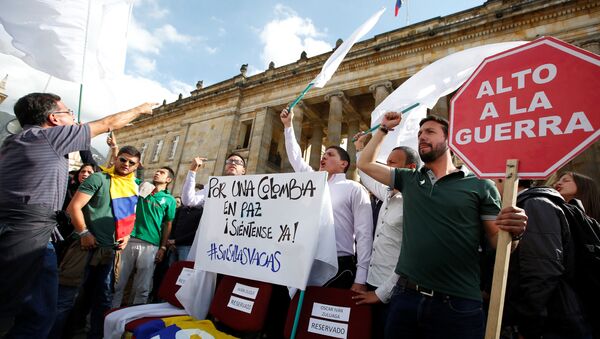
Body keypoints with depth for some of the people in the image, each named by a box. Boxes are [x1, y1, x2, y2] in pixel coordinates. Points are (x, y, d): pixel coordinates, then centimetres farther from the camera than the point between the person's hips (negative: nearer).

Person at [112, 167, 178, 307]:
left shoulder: (169, 200, 7)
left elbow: (168, 225, 6)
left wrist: (163, 248, 0)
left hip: (150, 245, -2)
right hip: (129, 239, 2)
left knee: (142, 288, 5)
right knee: (118, 282, 5)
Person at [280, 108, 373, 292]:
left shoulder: (354, 189, -2)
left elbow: (364, 234, -7)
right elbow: (296, 158, 22)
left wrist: (361, 279, -13)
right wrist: (288, 125, 21)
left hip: (338, 266, -5)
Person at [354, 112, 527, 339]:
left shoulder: (480, 187, 1)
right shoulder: (408, 180, 10)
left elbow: (497, 243, 1)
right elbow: (365, 163, 17)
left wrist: (513, 233, -20)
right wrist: (384, 129, 17)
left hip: (457, 305, -2)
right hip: (406, 296, 3)